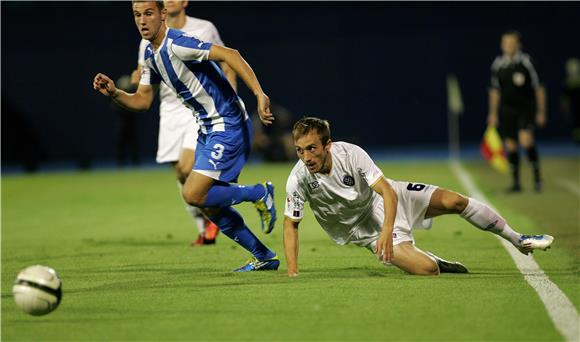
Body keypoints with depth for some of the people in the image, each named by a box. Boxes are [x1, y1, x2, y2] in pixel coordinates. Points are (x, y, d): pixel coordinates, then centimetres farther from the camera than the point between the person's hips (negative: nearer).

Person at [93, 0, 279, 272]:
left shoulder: (177, 44, -20)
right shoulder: (151, 55, 9)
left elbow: (228, 54, -29)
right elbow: (142, 101, 15)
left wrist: (259, 94, -37)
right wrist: (114, 93, -5)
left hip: (227, 125, -10)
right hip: (208, 128, 10)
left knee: (193, 195, -15)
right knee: (210, 206, 10)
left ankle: (259, 193, 5)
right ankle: (265, 258, 22)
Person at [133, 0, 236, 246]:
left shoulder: (205, 30, 0)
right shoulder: (150, 39, 3)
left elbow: (226, 66, 10)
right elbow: (144, 85, 7)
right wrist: (140, 80, -18)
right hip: (171, 112, 3)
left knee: (187, 168, -20)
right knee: (181, 176, 3)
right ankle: (204, 230, 19)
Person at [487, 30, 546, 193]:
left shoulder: (526, 62, -8)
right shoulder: (498, 64, 3)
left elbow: (538, 88, -2)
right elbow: (495, 91, 12)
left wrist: (541, 111, -2)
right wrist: (493, 113, 11)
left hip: (526, 108, -4)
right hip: (507, 109, 4)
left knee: (526, 140, -21)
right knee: (511, 146, 3)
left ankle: (537, 176, -4)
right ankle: (516, 182, 15)